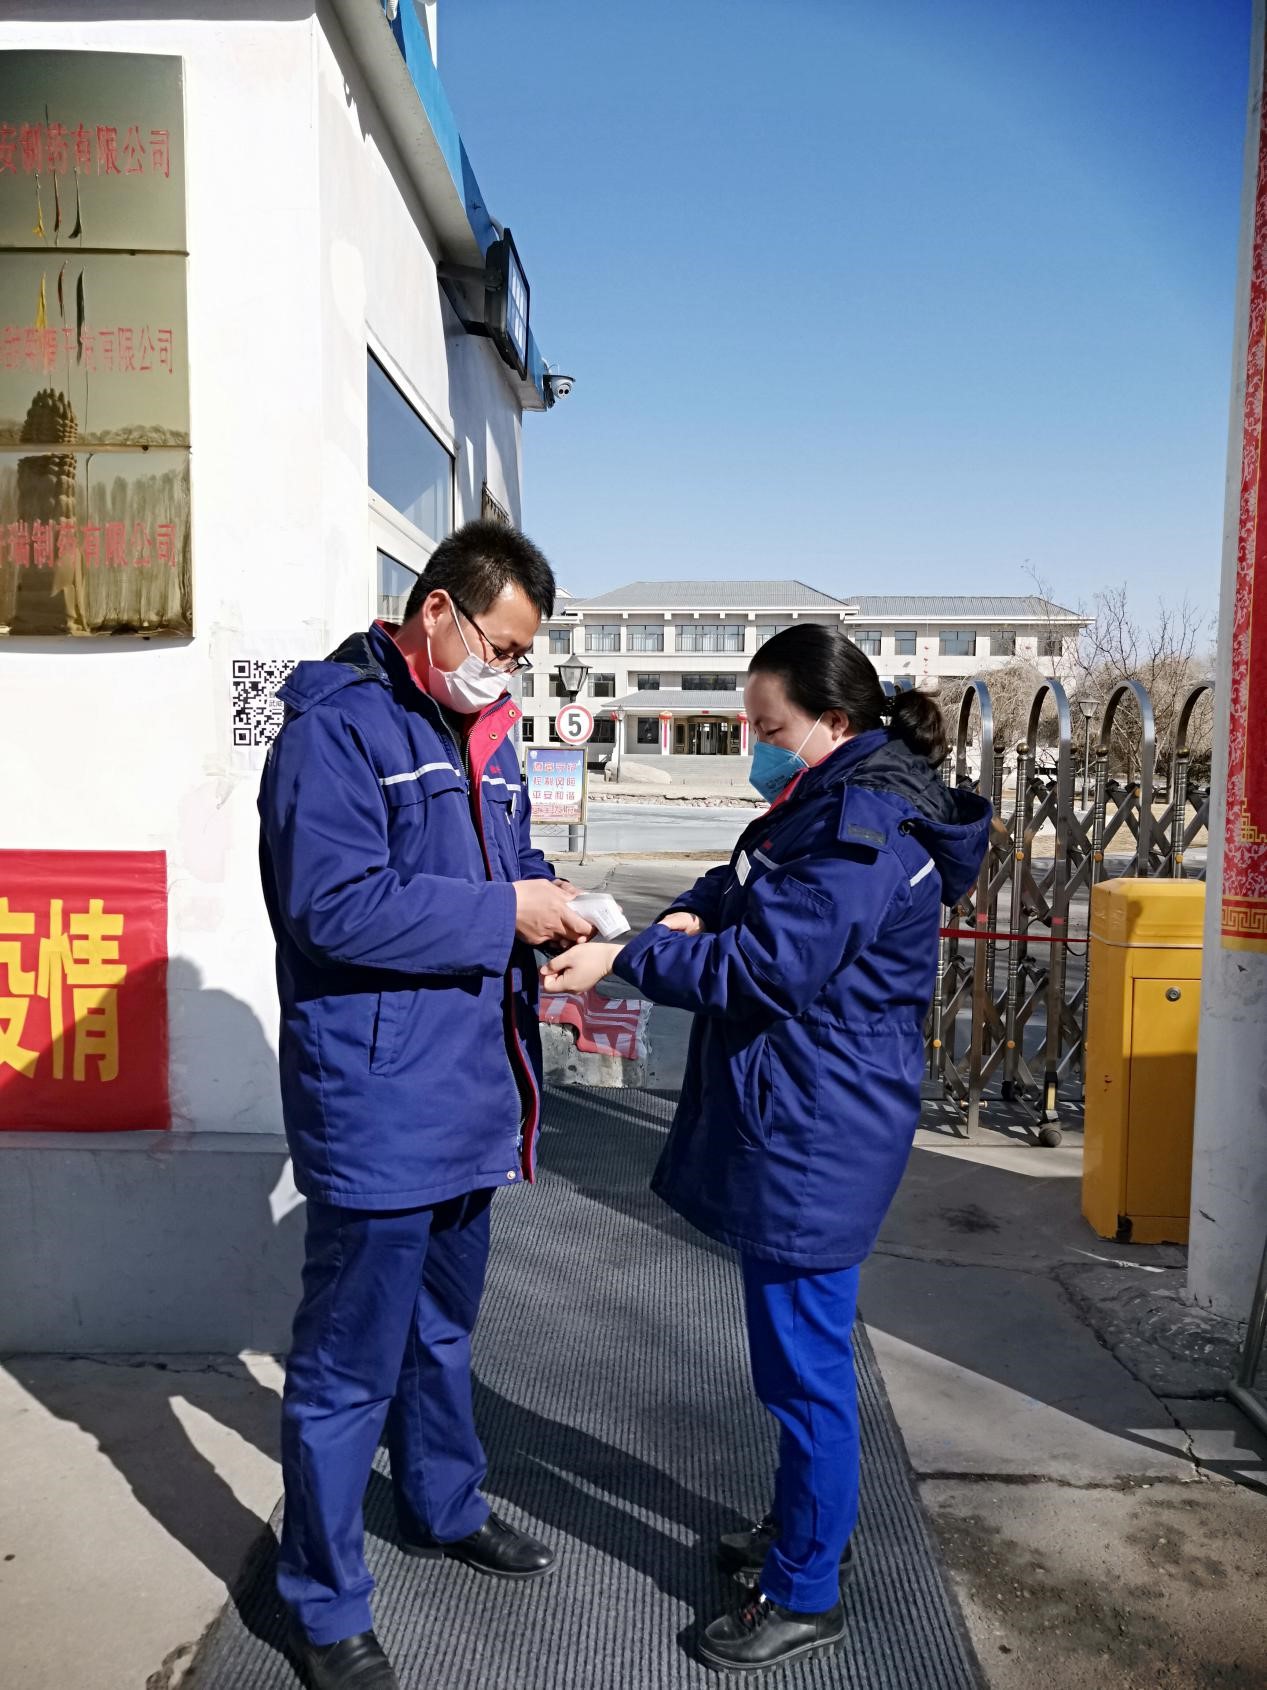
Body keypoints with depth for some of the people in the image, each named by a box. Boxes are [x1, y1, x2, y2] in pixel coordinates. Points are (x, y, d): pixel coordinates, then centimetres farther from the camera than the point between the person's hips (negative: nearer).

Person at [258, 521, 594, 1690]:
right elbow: (334, 905, -26)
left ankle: (445, 1509, 48)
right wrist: (504, 913, -21)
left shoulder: (483, 737, 11)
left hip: (467, 1096, 9)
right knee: (349, 1367, 7)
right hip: (376, 1109, -8)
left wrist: (551, 907, -3)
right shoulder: (337, 727, -16)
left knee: (443, 1328, 26)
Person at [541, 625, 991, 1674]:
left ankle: (806, 1596, 22)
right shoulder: (836, 803, 13)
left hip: (819, 1136, -11)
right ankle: (808, 1527, 43)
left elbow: (771, 963, -24)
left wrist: (627, 959, -19)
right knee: (798, 1347, 23)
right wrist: (693, 912, -4)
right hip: (795, 1124, 11)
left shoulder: (867, 824, -20)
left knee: (805, 1361, 4)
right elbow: (748, 883, 17)